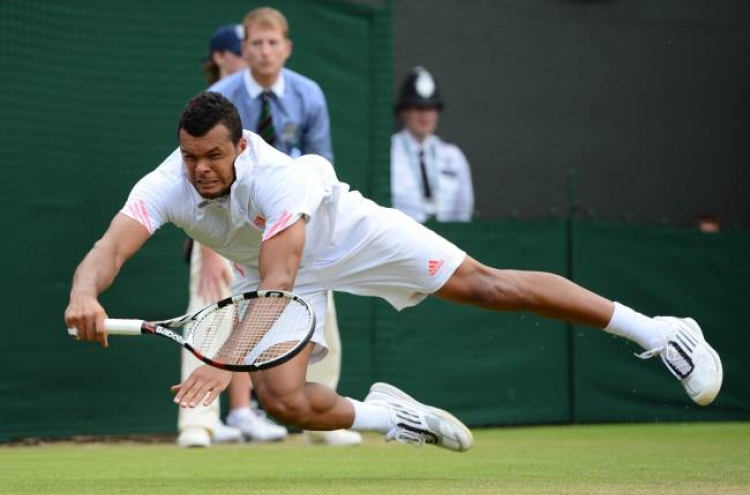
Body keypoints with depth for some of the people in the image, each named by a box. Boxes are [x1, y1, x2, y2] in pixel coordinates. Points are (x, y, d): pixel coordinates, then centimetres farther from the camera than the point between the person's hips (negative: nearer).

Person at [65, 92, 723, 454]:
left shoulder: (276, 178, -40)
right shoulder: (165, 187, -28)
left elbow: (277, 286, -48)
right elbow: (111, 248, -43)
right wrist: (84, 295, -66)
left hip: (343, 229, -4)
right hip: (272, 267, 4)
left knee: (486, 284, -12)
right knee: (282, 400, -18)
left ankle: (654, 331, -6)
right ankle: (390, 417, 14)